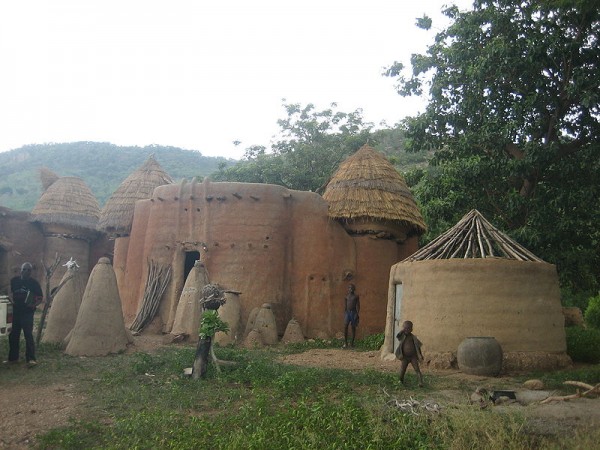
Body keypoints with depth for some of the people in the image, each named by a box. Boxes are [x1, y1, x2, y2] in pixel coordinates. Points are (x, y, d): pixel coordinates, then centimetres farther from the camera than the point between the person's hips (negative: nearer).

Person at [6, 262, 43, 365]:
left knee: (28, 335, -11)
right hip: (16, 312, 4)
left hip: (27, 313, -4)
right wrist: (12, 300, 4)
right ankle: (13, 357, 25)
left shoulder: (34, 283, -3)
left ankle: (31, 359, -13)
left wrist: (34, 305, -17)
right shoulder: (14, 281, 5)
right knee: (13, 335, 12)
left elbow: (40, 297, 1)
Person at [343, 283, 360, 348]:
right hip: (347, 312, 1)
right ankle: (345, 342, -12)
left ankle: (352, 342, 12)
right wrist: (344, 314, 5)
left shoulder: (356, 297, 5)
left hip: (353, 312, -1)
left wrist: (357, 314, -10)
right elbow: (345, 306, 13)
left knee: (353, 327, 2)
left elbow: (358, 306, 1)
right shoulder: (346, 297, 11)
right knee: (345, 326, -13)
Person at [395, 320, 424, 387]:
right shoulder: (402, 336, -1)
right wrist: (402, 330, -21)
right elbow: (397, 336, -24)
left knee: (417, 369, -7)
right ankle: (401, 381, 29)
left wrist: (420, 355, 0)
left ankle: (420, 382, -11)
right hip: (405, 357, 0)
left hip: (413, 356, 0)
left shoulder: (413, 337, 1)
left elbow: (417, 346, 5)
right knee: (402, 370, 5)